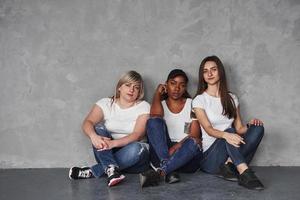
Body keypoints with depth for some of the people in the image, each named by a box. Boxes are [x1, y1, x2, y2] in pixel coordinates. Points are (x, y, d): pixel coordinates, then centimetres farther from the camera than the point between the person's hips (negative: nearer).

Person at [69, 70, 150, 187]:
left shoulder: (144, 107, -2)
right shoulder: (106, 103, 3)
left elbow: (137, 135, -17)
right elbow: (87, 123, -14)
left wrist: (113, 143, -34)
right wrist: (93, 136, -38)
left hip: (134, 158, -1)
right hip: (108, 154, 1)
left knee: (136, 148, -35)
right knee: (99, 129, -23)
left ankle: (92, 172, -26)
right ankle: (111, 169, -40)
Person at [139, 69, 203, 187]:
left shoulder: (192, 104, 12)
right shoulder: (161, 104, 15)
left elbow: (195, 135, -2)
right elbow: (155, 115, -13)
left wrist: (176, 147, -21)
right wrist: (157, 93, 2)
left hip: (186, 155, -1)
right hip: (161, 153, 1)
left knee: (193, 142, -34)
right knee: (154, 121, -25)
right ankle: (169, 171, -37)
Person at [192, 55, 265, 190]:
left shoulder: (231, 98, 13)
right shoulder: (199, 100, -1)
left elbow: (239, 128, 11)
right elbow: (209, 129, -15)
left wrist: (249, 125, -12)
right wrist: (225, 135, -36)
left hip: (231, 152, 4)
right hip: (209, 157, -4)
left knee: (258, 128, -18)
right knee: (229, 132, -32)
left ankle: (229, 164, -29)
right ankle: (245, 173, -44)